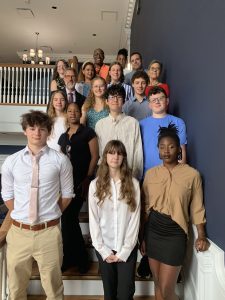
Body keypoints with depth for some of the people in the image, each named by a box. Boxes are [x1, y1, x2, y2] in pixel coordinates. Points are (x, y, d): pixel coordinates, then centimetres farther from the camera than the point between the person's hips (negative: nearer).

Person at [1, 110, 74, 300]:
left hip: (49, 232, -2)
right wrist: (20, 216, 9)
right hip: (19, 231, 2)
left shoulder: (60, 160, -6)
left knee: (53, 284, 17)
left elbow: (67, 194, 3)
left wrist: (51, 215, 6)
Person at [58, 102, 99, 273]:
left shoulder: (88, 132, -2)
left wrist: (87, 179, -14)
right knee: (69, 218, 8)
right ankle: (79, 258, 25)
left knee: (68, 218, -7)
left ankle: (70, 258, 14)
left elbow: (95, 156, -8)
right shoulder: (63, 137, 17)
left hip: (80, 181, -6)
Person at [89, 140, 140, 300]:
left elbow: (135, 218, -6)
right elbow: (93, 219, -4)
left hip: (127, 248, -1)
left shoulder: (133, 184, -6)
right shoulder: (95, 184, -5)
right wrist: (103, 250, -7)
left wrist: (124, 251, -9)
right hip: (104, 248, 1)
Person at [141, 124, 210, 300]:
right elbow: (146, 207, 6)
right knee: (158, 285, 17)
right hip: (152, 232, 4)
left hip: (175, 235, -3)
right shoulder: (151, 173, 1)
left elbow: (197, 208, -2)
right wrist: (143, 237, 9)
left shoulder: (192, 174, -8)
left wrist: (201, 236, -10)